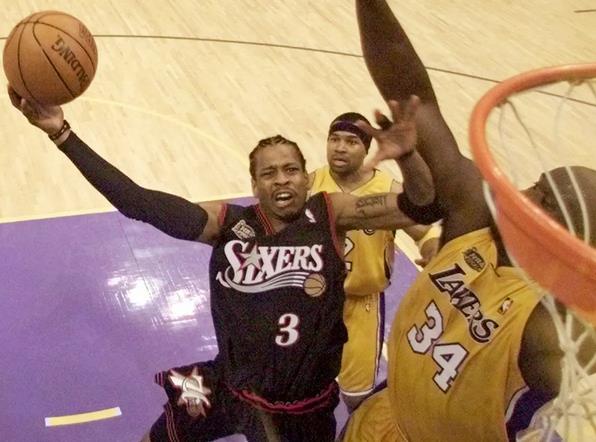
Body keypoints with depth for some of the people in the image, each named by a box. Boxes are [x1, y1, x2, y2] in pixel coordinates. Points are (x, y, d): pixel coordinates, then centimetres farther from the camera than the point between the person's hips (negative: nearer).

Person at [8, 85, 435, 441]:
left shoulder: (330, 214, -13)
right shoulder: (228, 223, -14)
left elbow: (420, 206, -22)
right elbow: (138, 202, -24)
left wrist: (407, 154, -45)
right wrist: (62, 133, -31)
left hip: (308, 403, -1)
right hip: (234, 387, 1)